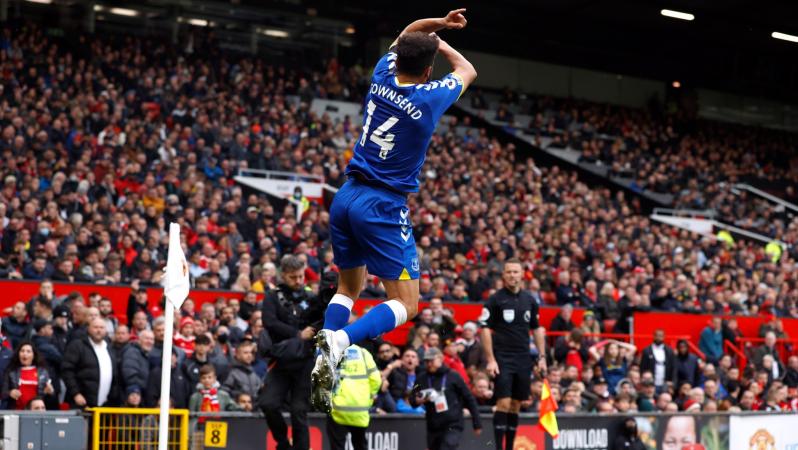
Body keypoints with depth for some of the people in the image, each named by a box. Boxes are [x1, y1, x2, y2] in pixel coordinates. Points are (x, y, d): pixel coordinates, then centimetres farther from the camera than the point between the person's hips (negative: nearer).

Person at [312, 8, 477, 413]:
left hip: (347, 197, 6)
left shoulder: (383, 76, 1)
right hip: (384, 208, -6)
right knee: (406, 305, -1)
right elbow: (467, 71, 12)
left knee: (349, 288, 22)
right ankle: (339, 341, -26)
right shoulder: (430, 98, -11)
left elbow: (404, 34, 25)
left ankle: (324, 362, 4)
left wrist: (434, 23, 13)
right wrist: (438, 41, 23)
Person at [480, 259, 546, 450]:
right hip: (502, 358, -4)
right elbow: (485, 329, -7)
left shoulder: (529, 300, 10)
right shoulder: (495, 299, -4)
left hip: (523, 360, 5)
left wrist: (542, 357, 11)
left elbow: (537, 329, 17)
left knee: (516, 405, 7)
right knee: (504, 403, -12)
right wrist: (490, 360, -13)